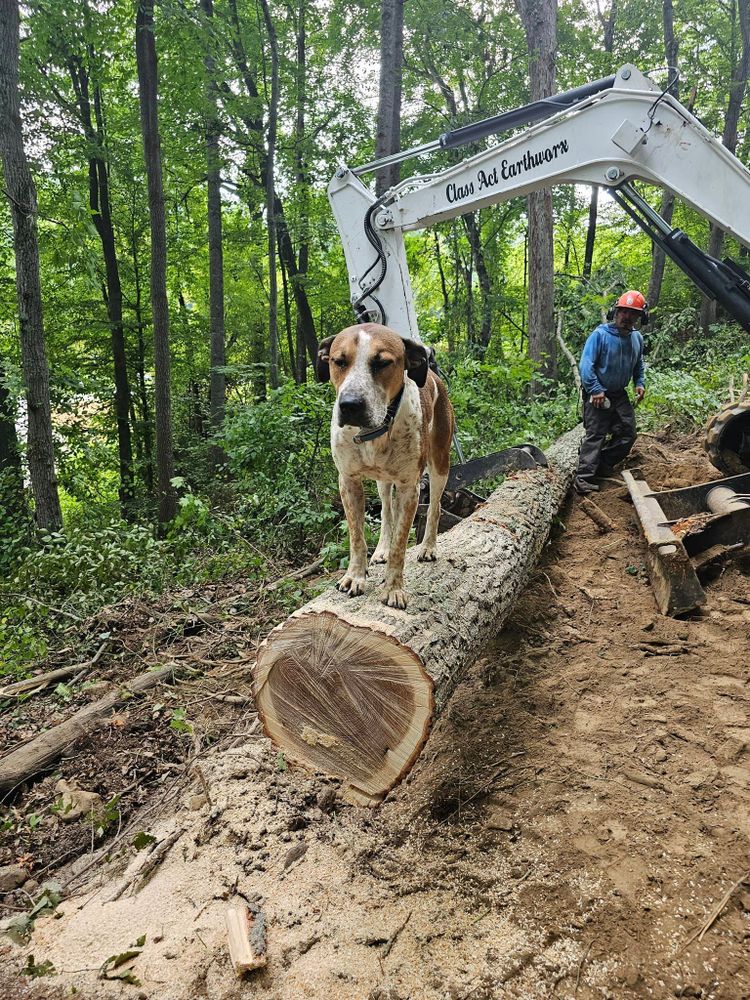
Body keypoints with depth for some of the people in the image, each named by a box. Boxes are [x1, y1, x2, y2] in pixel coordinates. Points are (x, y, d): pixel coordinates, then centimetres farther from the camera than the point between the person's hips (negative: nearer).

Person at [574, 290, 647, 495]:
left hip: (619, 395, 7)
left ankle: (604, 466, 22)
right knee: (595, 435, -12)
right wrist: (596, 390, -23)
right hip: (598, 395, -7)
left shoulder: (637, 338, 6)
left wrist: (640, 383, 7)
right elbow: (586, 364, -19)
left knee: (627, 434, 7)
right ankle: (583, 478, -12)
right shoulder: (600, 334, -15)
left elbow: (638, 365, 22)